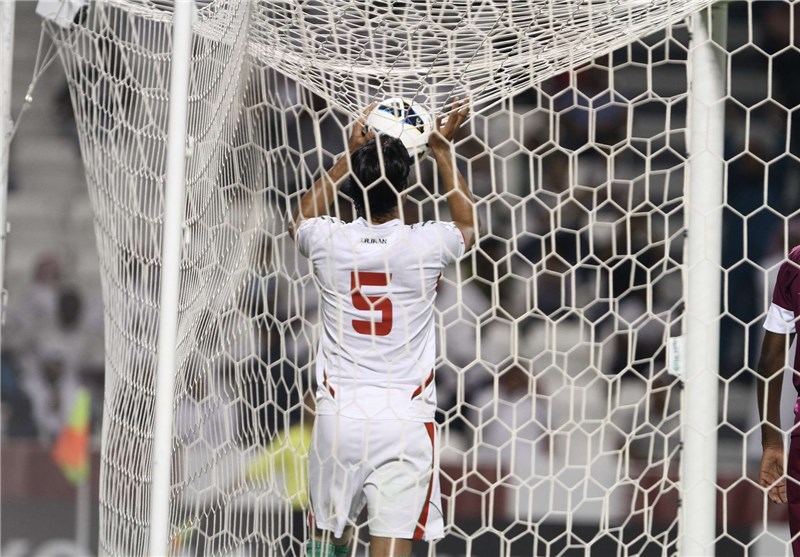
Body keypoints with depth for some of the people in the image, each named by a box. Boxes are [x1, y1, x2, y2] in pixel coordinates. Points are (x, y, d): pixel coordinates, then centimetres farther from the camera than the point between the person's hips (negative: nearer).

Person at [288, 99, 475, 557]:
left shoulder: (329, 242, -1)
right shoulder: (426, 245, -5)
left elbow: (302, 220, 27)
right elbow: (469, 226, 22)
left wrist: (350, 157, 31)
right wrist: (443, 152, 28)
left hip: (339, 412, 2)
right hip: (405, 417, -2)